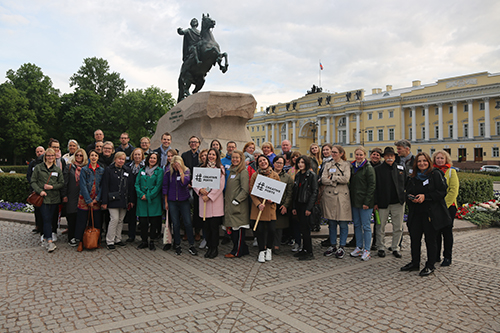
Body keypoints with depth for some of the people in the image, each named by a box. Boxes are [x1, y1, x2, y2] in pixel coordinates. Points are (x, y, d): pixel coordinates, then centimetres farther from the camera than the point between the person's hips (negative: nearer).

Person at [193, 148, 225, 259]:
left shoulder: (220, 168, 1)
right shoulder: (202, 168, 13)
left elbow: (220, 186, -7)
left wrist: (209, 196, -11)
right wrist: (200, 190, -9)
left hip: (215, 200, -3)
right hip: (204, 200, 4)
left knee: (214, 226, -1)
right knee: (206, 226, 6)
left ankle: (215, 249, 10)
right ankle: (209, 247, 18)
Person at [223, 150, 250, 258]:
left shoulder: (243, 172, -9)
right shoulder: (231, 171, 16)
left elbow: (245, 190, -15)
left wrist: (236, 201, -16)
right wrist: (225, 198, 15)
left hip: (239, 206, -8)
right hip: (229, 204, 8)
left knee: (238, 228, -1)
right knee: (231, 228, 10)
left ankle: (237, 252, 9)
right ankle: (244, 249, 22)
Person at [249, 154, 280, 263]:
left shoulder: (275, 175, 5)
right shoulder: (254, 175, 3)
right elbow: (251, 191, 1)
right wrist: (258, 204, -12)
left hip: (270, 206, 0)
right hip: (257, 206, 0)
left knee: (271, 229, -4)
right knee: (260, 229, 0)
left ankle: (269, 249, 21)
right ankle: (261, 251, 16)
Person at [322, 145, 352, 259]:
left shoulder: (346, 164, 5)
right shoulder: (327, 164, 12)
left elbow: (346, 179, -11)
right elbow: (323, 180, -1)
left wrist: (332, 178, -6)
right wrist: (337, 181, -9)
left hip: (342, 196, -3)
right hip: (329, 195, 3)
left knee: (343, 223, 1)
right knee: (331, 223, 9)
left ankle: (341, 247, 12)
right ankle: (333, 246, 20)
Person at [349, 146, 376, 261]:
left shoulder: (368, 168, -8)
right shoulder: (352, 167, 11)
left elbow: (371, 186, -12)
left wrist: (367, 202, -16)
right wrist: (350, 200, 12)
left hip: (365, 201, -7)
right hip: (354, 201, 7)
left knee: (366, 226, -1)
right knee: (357, 224, 12)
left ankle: (367, 250, 7)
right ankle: (359, 247, 22)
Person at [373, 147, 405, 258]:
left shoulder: (401, 168, 10)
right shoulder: (378, 169, 0)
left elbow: (405, 184, 14)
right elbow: (375, 187, -3)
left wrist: (405, 198, 5)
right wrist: (375, 203, -7)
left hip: (398, 203, 3)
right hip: (383, 203, -3)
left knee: (398, 228, 8)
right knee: (381, 227, 5)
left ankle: (395, 248, 22)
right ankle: (381, 248, 20)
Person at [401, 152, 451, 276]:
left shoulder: (436, 174, -5)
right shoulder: (413, 178, 13)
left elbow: (442, 192, -11)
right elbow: (408, 193, 17)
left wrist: (425, 196, -18)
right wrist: (411, 197, -6)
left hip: (431, 213, -5)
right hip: (416, 213, 5)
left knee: (430, 239, 3)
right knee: (414, 238, 10)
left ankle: (430, 266, 17)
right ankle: (415, 263, 24)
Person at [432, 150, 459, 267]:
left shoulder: (451, 171, -2)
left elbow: (454, 190, -8)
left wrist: (445, 204, -14)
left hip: (448, 206, -3)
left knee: (447, 232, 3)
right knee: (435, 231, 9)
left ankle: (447, 257, 13)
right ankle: (436, 256, 20)